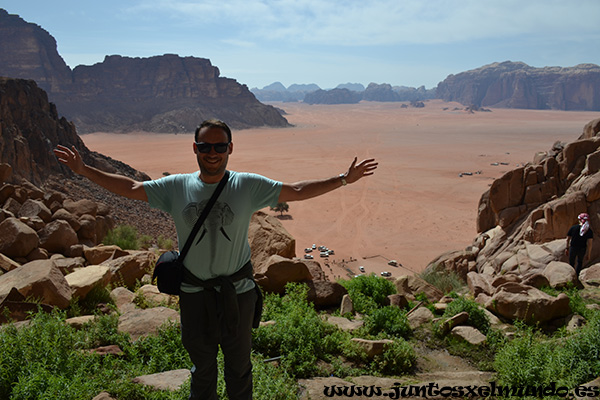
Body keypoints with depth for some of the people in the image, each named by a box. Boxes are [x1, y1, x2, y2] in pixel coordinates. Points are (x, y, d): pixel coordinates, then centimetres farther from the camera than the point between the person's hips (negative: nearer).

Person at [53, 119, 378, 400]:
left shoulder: (248, 186, -8)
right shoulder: (176, 187, -5)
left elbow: (297, 191, -4)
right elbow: (131, 188, 1)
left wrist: (343, 179, -7)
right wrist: (84, 170, -2)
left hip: (238, 292, -1)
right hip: (194, 294, 1)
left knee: (239, 362, 20)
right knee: (202, 365, 21)